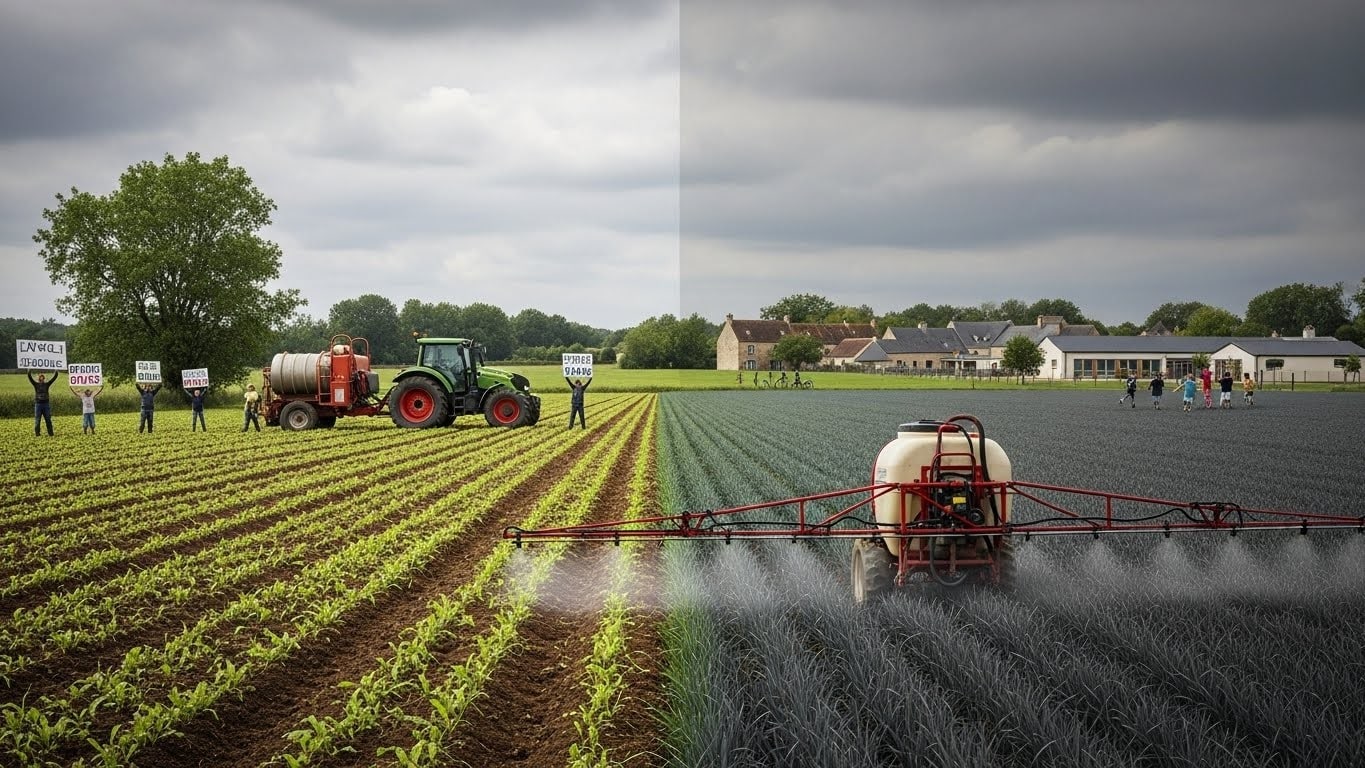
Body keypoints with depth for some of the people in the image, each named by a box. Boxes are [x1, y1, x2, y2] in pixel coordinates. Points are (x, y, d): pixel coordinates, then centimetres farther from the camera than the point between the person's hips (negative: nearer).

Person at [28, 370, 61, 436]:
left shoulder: (47, 384, 6)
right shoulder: (36, 384, 2)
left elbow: (54, 378, 3)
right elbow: (30, 377, -6)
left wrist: (57, 372, -3)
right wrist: (29, 371, -14)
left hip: (46, 404, 1)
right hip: (38, 404, -1)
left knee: (48, 420, 6)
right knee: (37, 420, 1)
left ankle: (50, 433, 11)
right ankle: (37, 434, 5)